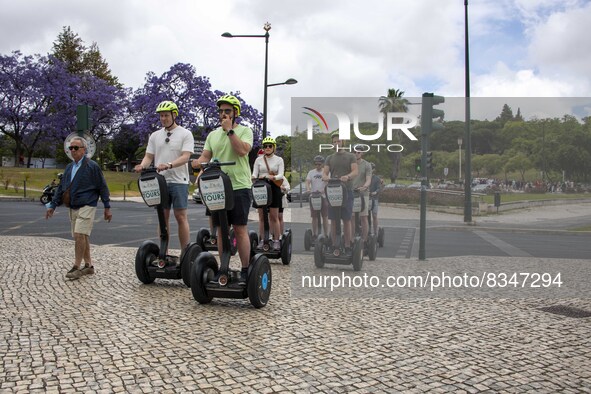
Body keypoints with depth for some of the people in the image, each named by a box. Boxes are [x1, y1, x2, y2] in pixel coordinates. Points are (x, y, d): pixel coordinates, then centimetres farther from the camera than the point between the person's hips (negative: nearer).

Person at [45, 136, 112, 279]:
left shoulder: (92, 166, -6)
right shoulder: (69, 167, 13)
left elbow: (102, 187, -5)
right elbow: (61, 187, 18)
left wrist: (107, 208, -6)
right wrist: (53, 205, 13)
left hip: (86, 207, -7)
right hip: (73, 207, 7)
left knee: (79, 235, -13)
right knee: (82, 237, 10)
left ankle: (77, 267, -5)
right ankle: (89, 266, 18)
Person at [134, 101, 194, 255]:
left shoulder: (185, 134, -1)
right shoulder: (155, 135, 14)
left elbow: (185, 157, -13)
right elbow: (149, 156, 12)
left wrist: (168, 165, -28)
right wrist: (142, 166, -11)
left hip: (178, 181, -4)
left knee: (181, 217, -3)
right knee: (163, 217, 7)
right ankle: (164, 252, 14)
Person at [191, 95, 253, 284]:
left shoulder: (244, 131, 1)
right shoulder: (213, 135, 15)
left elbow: (242, 150, -17)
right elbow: (206, 156, 8)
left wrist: (229, 130, -12)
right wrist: (199, 161, -15)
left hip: (239, 187, -5)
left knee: (240, 229, -4)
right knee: (221, 229, 10)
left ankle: (245, 270, 3)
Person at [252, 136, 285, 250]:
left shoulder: (279, 160, 5)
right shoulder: (258, 159, 10)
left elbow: (281, 175, -6)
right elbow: (254, 173, 2)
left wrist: (273, 177, -27)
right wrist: (254, 178, -23)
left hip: (274, 188, -2)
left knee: (274, 217, -1)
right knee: (262, 216, 4)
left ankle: (276, 240, 4)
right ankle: (262, 239, 10)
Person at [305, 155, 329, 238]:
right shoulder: (311, 172, 8)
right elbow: (307, 182, -4)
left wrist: (324, 190, -31)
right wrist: (308, 189, -26)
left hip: (324, 197, -1)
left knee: (325, 217, 2)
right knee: (314, 217, 5)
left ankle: (326, 234, 8)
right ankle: (314, 234, 13)